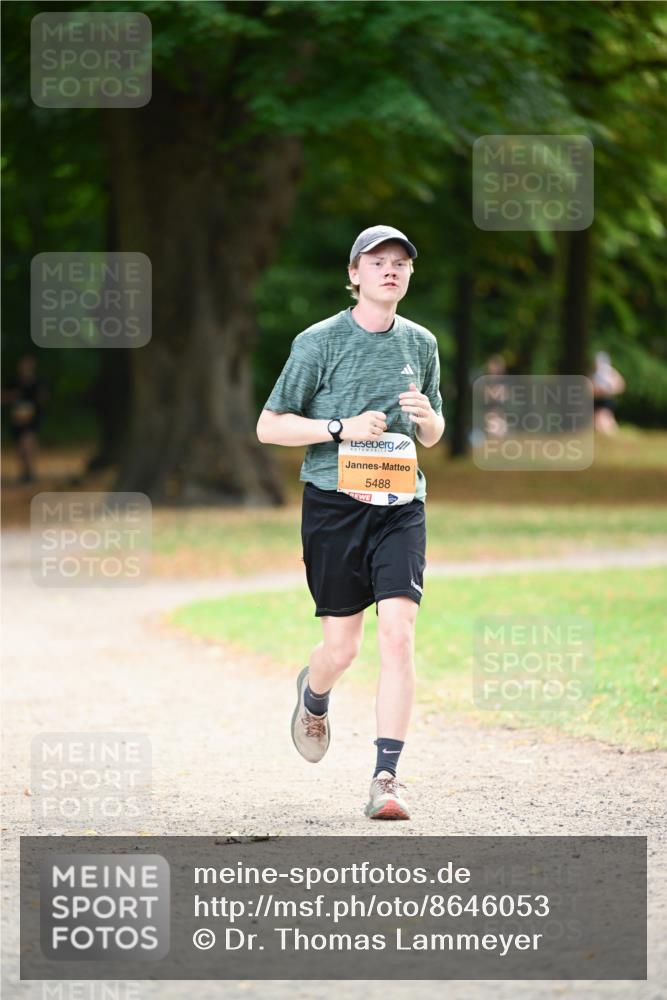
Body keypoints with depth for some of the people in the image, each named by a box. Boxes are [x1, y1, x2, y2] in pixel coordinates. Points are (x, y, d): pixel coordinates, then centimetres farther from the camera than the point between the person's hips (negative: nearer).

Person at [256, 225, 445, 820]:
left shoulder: (420, 343, 10)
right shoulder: (320, 342, -3)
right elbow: (268, 426, -2)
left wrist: (426, 417, -3)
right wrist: (342, 427, -14)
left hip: (400, 505, 2)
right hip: (334, 503, -2)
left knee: (399, 632, -14)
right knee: (342, 647, 3)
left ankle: (386, 778, -13)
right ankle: (314, 697, 41)